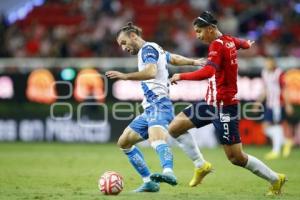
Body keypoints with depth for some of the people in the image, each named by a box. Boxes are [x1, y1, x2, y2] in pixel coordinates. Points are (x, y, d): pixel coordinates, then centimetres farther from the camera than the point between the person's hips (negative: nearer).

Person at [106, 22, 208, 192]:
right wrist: (193, 62, 56)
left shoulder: (148, 48, -4)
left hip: (159, 104, -11)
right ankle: (150, 182, 9)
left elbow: (151, 71, -23)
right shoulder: (155, 50, 25)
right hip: (150, 108, 11)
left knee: (156, 138, -37)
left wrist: (125, 76, -30)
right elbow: (174, 59, 41)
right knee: (124, 142, 13)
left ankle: (168, 172, -63)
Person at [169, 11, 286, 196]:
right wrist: (248, 44, 54)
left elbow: (207, 72, -33)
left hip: (223, 107, -9)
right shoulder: (230, 41, 7)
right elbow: (243, 43, 31)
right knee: (174, 128, 5)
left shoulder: (217, 45, -18)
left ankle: (275, 179, 10)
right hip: (212, 103, 9)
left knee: (237, 158, -5)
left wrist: (181, 76, -25)